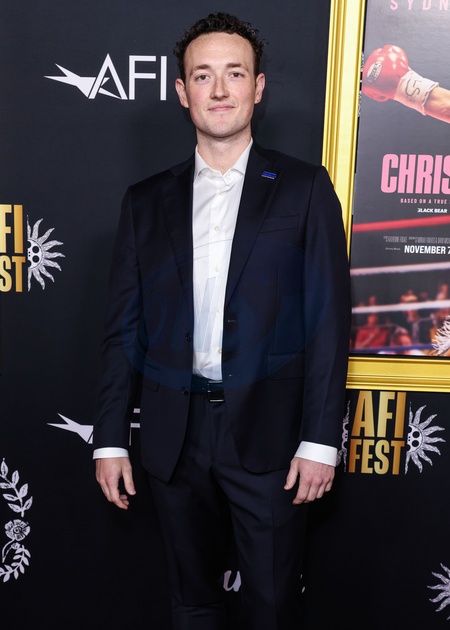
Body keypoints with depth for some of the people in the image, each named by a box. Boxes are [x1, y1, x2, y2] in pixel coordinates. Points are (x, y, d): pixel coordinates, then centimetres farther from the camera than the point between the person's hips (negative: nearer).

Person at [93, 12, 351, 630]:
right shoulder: (147, 201, 7)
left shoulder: (305, 188, 0)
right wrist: (110, 439, 3)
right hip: (174, 436, 3)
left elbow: (329, 317, -4)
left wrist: (320, 439, -9)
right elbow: (124, 327, 6)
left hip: (268, 435, -2)